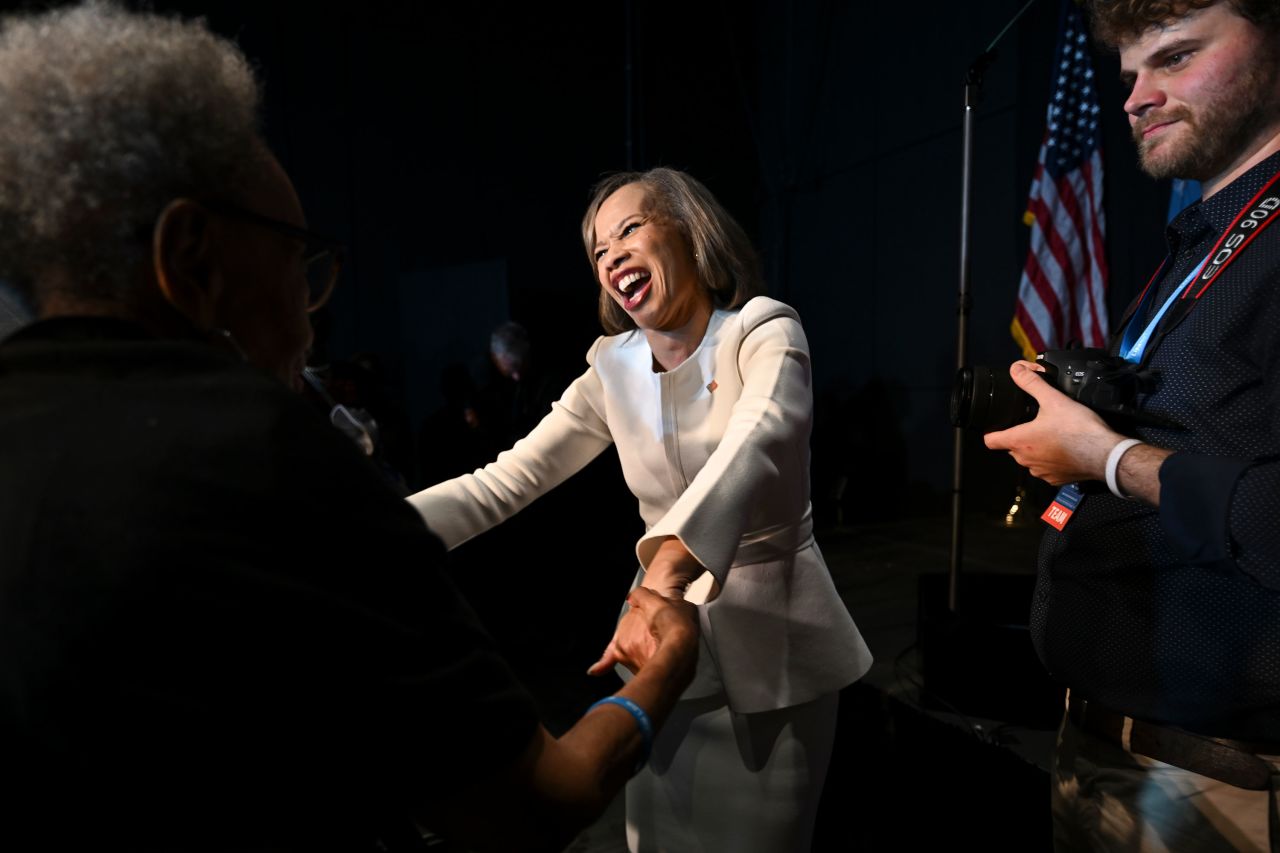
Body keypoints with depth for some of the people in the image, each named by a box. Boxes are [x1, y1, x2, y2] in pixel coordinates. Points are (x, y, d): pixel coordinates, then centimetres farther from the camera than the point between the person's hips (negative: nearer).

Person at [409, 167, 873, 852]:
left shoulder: (764, 332, -12)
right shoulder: (613, 372, -1)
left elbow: (761, 438, -35)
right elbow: (500, 484, -5)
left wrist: (668, 567, -51)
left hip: (775, 647, -3)